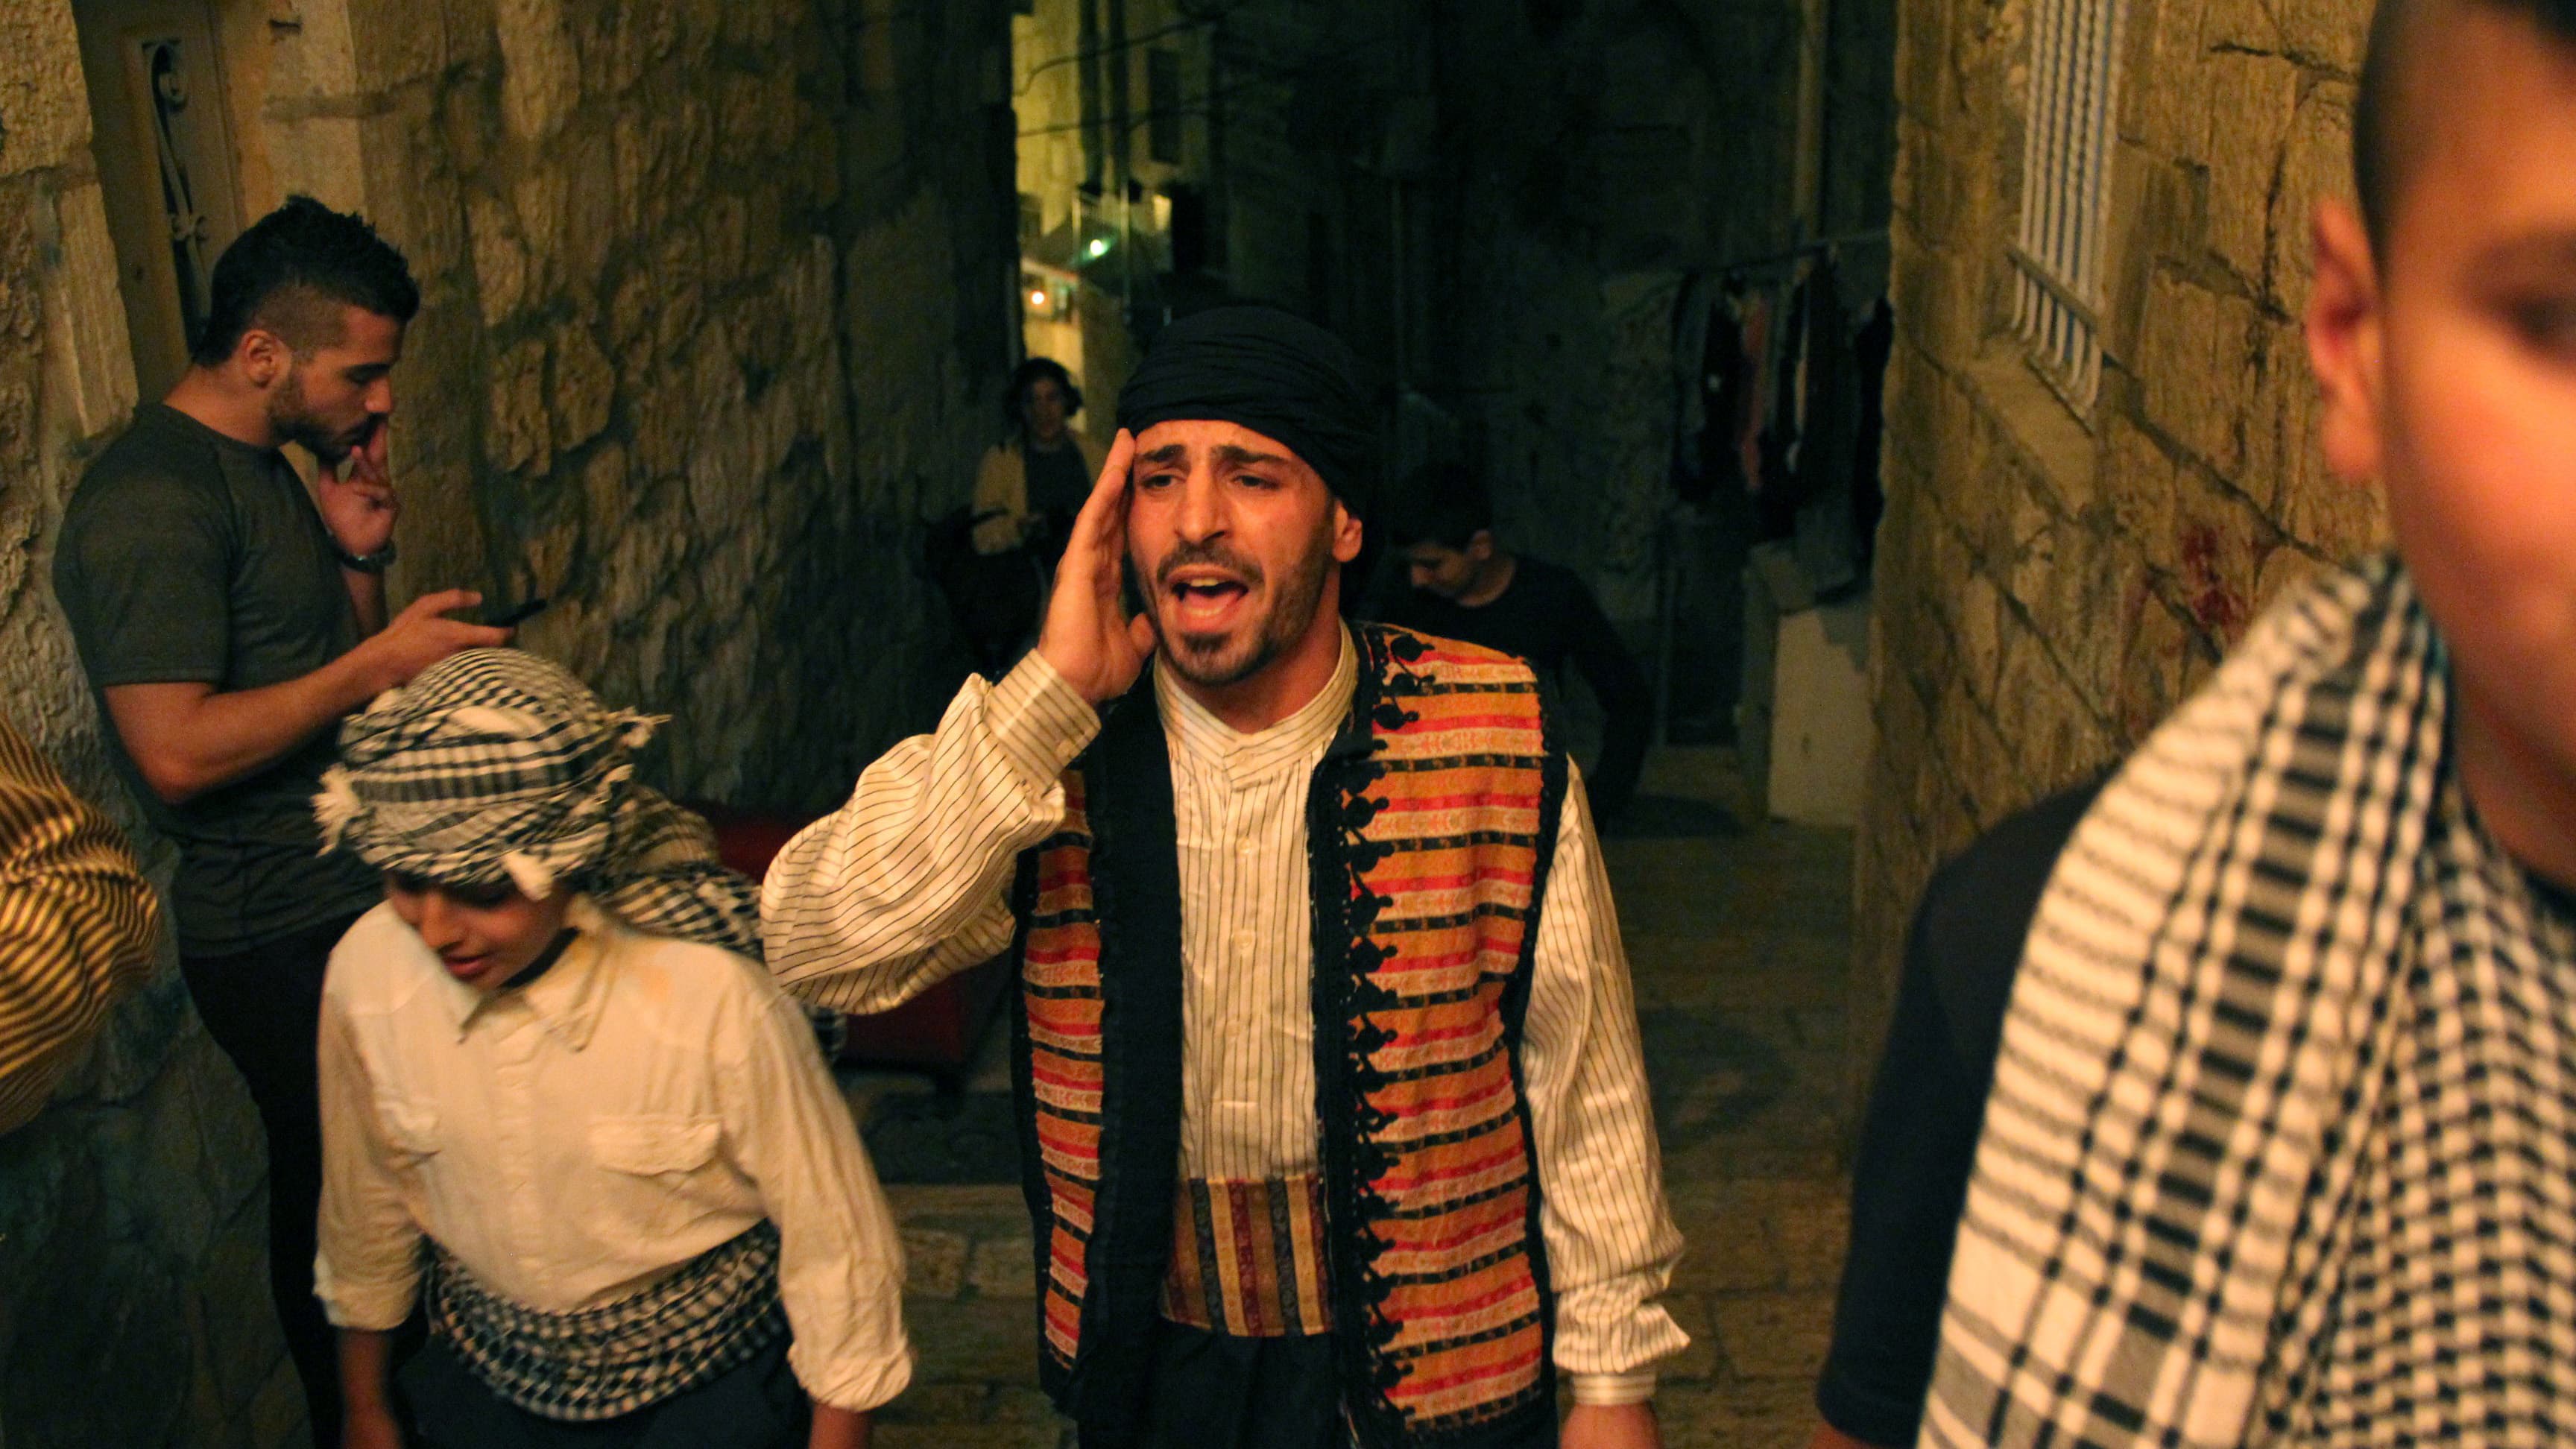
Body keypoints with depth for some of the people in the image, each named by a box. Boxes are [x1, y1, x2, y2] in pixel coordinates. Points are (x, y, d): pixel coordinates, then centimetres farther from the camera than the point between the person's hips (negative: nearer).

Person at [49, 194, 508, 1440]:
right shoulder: (153, 502, -22)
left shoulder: (260, 466, 9)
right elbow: (176, 753, -27)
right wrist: (376, 663, -24)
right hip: (281, 933, -9)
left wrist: (358, 559, -2)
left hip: (355, 898, 9)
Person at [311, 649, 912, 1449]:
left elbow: (835, 1242, -17)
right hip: (486, 1380, 3)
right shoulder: (366, 972, -16)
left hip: (705, 1384, -3)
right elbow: (364, 1206, 3)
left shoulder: (716, 1000, -30)